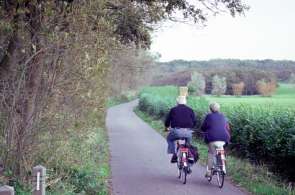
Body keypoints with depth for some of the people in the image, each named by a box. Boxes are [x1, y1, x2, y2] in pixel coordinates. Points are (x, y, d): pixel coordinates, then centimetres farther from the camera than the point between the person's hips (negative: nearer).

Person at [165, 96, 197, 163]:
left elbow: (168, 120, 13)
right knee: (188, 144, 29)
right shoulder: (190, 110, 15)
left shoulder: (173, 109, 9)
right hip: (188, 132, 2)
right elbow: (194, 121, 15)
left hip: (177, 131, -2)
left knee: (170, 139, 26)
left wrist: (166, 127, 33)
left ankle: (174, 154, 11)